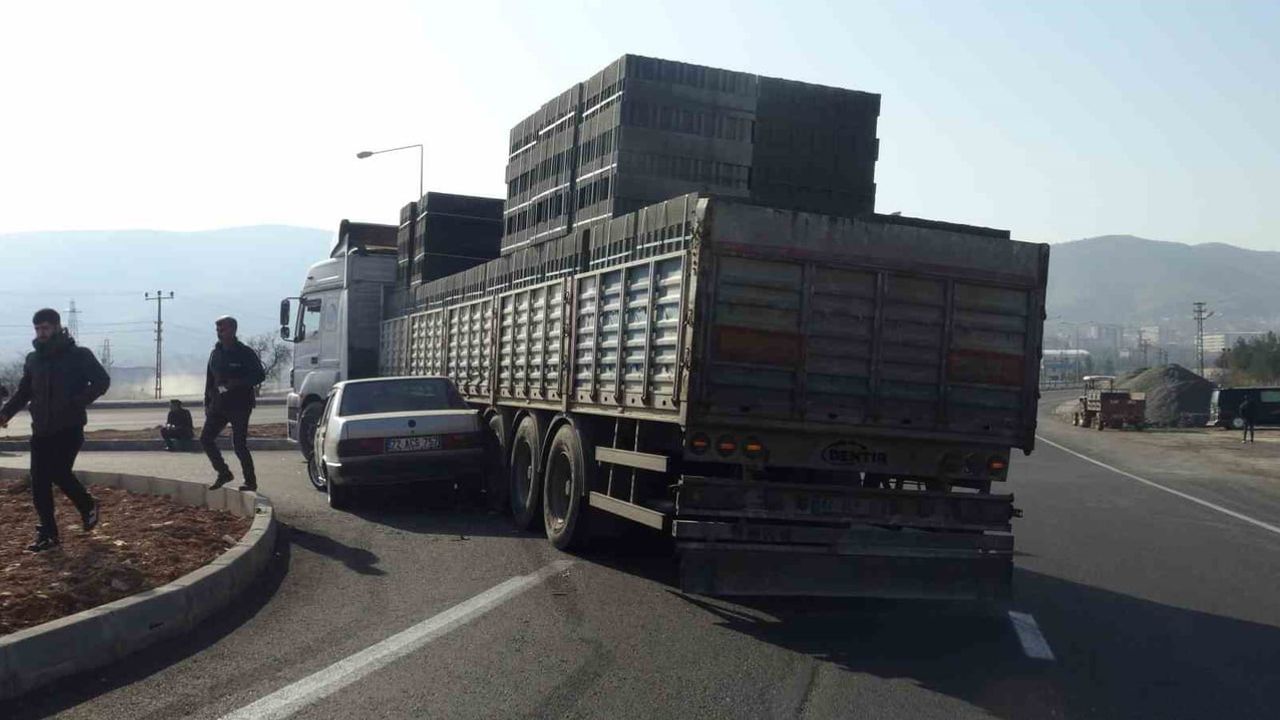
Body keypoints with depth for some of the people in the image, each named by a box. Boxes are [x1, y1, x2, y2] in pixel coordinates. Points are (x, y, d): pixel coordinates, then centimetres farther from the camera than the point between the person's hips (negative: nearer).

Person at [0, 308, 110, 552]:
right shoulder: (33, 359, 10)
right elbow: (23, 392, 17)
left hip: (69, 428, -5)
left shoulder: (79, 355, -5)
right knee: (39, 482, 0)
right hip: (41, 429, 5)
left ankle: (88, 507, 15)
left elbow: (102, 380, -8)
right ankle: (47, 533, 9)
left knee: (59, 473, -14)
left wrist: (78, 402, -22)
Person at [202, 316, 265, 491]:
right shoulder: (216, 353, 10)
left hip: (240, 406, -6)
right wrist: (207, 403, 13)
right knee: (206, 439, 0)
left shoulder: (246, 353, -7)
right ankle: (223, 473, 15)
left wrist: (238, 383, -22)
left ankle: (250, 481, 5)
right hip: (218, 405, 6)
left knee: (239, 445, -6)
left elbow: (260, 376, -8)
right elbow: (209, 380, 17)